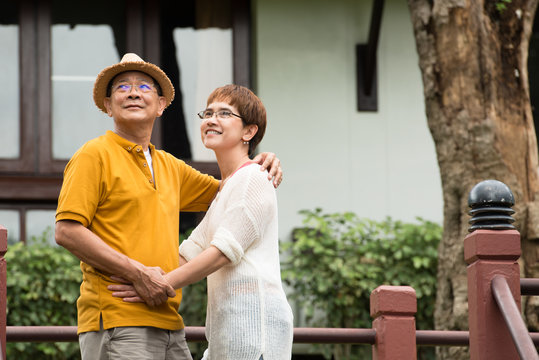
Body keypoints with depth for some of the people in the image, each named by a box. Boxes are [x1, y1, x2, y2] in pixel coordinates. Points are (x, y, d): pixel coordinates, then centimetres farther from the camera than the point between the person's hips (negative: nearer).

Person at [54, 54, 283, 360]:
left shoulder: (169, 166, 21)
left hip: (167, 322, 8)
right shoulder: (95, 155, -1)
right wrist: (138, 274, -15)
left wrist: (261, 165, 14)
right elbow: (67, 231, -10)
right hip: (116, 320, -8)